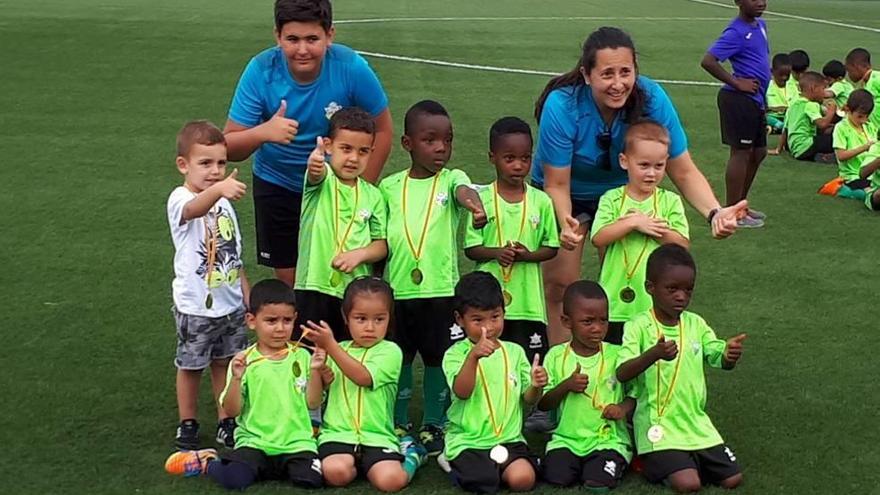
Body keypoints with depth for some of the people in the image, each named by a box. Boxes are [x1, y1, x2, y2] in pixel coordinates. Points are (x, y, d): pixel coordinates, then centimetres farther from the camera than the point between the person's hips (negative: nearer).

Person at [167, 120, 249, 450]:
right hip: (195, 306, -6)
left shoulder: (224, 203, 7)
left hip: (231, 303, 6)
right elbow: (194, 209, -44)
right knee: (190, 367, 8)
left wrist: (247, 296, 15)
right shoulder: (179, 200, -16)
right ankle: (187, 426, 24)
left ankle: (226, 422, 27)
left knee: (224, 363, 14)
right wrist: (218, 189, -64)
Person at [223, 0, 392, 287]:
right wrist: (263, 132, -42)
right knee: (288, 279, 8)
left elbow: (382, 130, -9)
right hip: (277, 185, 1)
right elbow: (228, 148, -21)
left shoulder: (351, 68, -24)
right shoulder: (261, 71, -23)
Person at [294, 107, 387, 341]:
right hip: (313, 286, -3)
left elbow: (381, 244, 9)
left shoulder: (372, 195, 7)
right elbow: (315, 176, -28)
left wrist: (359, 254, -12)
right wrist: (314, 165, -53)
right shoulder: (321, 179, -3)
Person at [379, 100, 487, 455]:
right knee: (398, 358, 10)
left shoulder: (451, 179, 1)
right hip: (396, 289, 1)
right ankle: (399, 424, 25)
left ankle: (433, 425, 23)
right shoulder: (390, 186, 6)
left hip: (441, 289, -1)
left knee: (438, 358, 7)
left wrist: (474, 204, -47)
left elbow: (465, 191, -24)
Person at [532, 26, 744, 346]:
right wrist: (566, 224, -47)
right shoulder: (562, 106, -34)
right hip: (568, 196, -2)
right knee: (560, 282, -6)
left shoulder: (652, 98, -29)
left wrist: (714, 212, -40)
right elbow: (556, 184, -26)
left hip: (622, 192, 2)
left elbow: (684, 172, -22)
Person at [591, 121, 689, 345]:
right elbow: (598, 238, -13)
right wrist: (633, 223, -18)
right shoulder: (612, 200, 0)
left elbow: (682, 244, -7)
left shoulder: (670, 201, 2)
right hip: (616, 303, 0)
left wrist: (649, 228, -16)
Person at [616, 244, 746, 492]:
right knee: (688, 484, -21)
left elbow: (719, 359, -2)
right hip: (658, 426, -6)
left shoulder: (696, 323, 6)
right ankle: (653, 463, 8)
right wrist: (654, 354, -40)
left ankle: (681, 462, 23)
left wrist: (730, 354, -27)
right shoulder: (639, 326, -10)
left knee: (733, 479, 2)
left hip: (696, 423, 6)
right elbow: (622, 374, -22)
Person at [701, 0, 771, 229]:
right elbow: (708, 61, -24)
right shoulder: (736, 32, -16)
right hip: (740, 100, -9)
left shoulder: (761, 25, 12)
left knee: (759, 153, 16)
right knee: (741, 153, -4)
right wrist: (737, 83, -19)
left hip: (756, 100, 9)